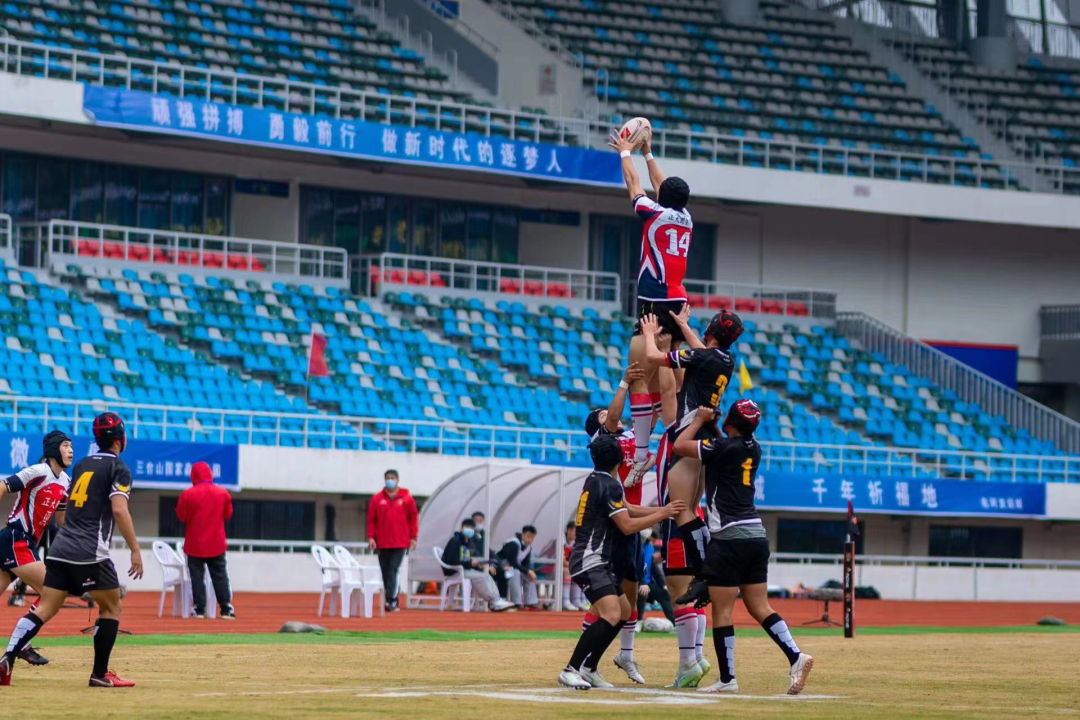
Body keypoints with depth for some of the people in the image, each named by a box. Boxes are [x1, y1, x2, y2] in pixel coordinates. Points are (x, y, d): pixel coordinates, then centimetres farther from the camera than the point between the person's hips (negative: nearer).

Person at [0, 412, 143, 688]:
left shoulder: (82, 465, 20)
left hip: (60, 549, 6)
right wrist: (135, 550, -15)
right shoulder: (118, 468, -2)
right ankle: (100, 674, 5)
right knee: (111, 608, 8)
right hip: (90, 552, -6)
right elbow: (119, 510, -15)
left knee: (45, 608, 1)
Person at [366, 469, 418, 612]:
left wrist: (413, 537, 1)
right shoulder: (377, 498, 6)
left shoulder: (406, 497, 3)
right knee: (386, 573, 6)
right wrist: (371, 537, -3)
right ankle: (393, 602, 13)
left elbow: (413, 518, 5)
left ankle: (390, 600, -16)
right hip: (382, 543, 2)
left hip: (400, 543, -2)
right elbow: (371, 519, 5)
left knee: (394, 571, -13)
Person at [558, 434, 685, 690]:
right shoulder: (609, 485, -15)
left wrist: (664, 510, 16)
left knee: (624, 612, 18)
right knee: (611, 614, -24)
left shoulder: (595, 480, 15)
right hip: (589, 561, -11)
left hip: (600, 561, 11)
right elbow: (627, 526, -14)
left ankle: (588, 669, 18)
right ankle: (571, 670, -25)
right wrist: (662, 515, -6)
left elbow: (628, 509, 22)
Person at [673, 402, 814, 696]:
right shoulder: (754, 449, 13)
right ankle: (795, 656, -6)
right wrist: (710, 425, 26)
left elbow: (680, 445, -8)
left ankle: (727, 679, -3)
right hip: (757, 534, 8)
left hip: (729, 537, -8)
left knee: (721, 609, -3)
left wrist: (700, 419, 6)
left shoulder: (725, 447, -10)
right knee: (759, 607, 9)